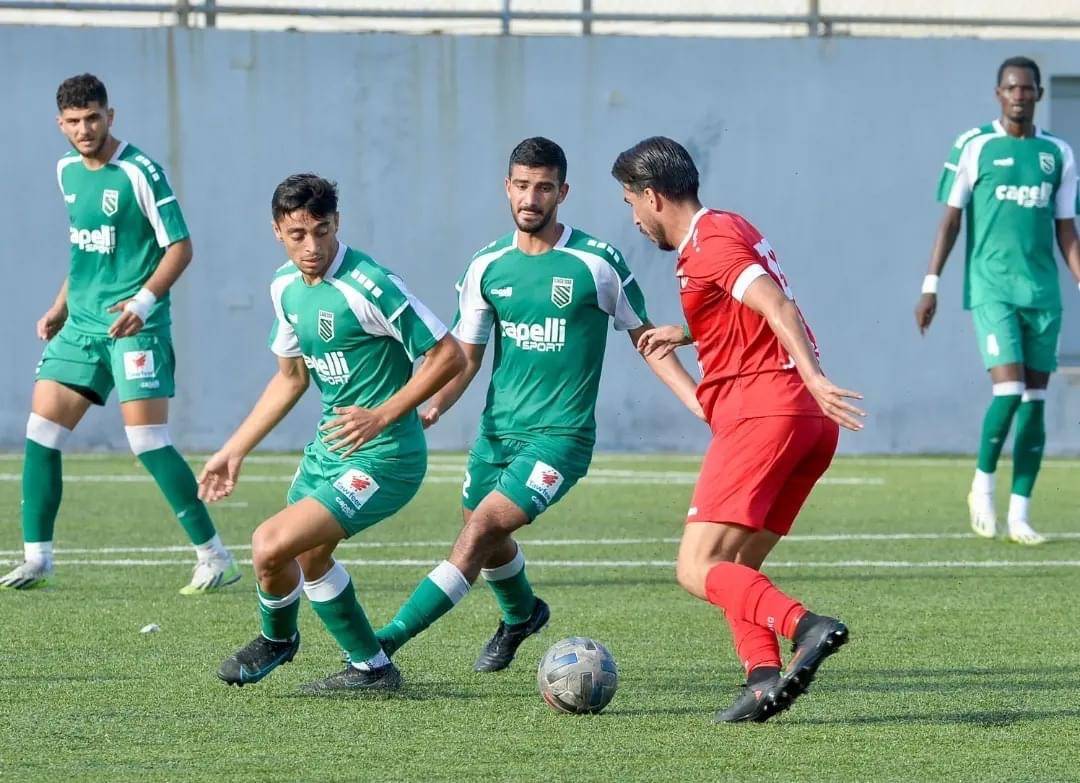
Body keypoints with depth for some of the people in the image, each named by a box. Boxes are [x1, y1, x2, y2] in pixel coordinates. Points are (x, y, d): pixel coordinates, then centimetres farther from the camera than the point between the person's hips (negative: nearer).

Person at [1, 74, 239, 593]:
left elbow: (180, 247, -11)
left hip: (134, 327, -7)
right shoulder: (68, 171, 11)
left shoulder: (140, 172, -11)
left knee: (147, 440, -13)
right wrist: (61, 306, 18)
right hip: (82, 323, 7)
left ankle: (214, 557, -5)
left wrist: (143, 301, -23)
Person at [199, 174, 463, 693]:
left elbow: (448, 356, -20)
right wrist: (233, 451, 17)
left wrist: (382, 416, -23)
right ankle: (371, 668, 44)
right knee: (309, 558, 25)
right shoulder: (286, 286, 3)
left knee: (271, 547, -17)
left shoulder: (367, 286, -23)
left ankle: (278, 638, 14)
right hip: (328, 445, 9)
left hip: (382, 456, -9)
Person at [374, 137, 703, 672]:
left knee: (480, 530, -19)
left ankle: (388, 639, -19)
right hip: (497, 428, 5)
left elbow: (644, 338, 3)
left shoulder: (596, 263, -8)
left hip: (560, 434, -5)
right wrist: (430, 410, -8)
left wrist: (703, 405, -4)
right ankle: (520, 616, 52)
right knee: (489, 544, 18)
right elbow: (465, 356, 10)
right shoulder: (487, 266, 3)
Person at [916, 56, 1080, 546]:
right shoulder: (974, 147, 0)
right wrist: (930, 286, -1)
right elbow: (950, 220, 3)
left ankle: (1019, 515, 7)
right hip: (992, 288, -4)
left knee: (1035, 400, 2)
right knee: (1009, 390, -16)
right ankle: (983, 484, 8)